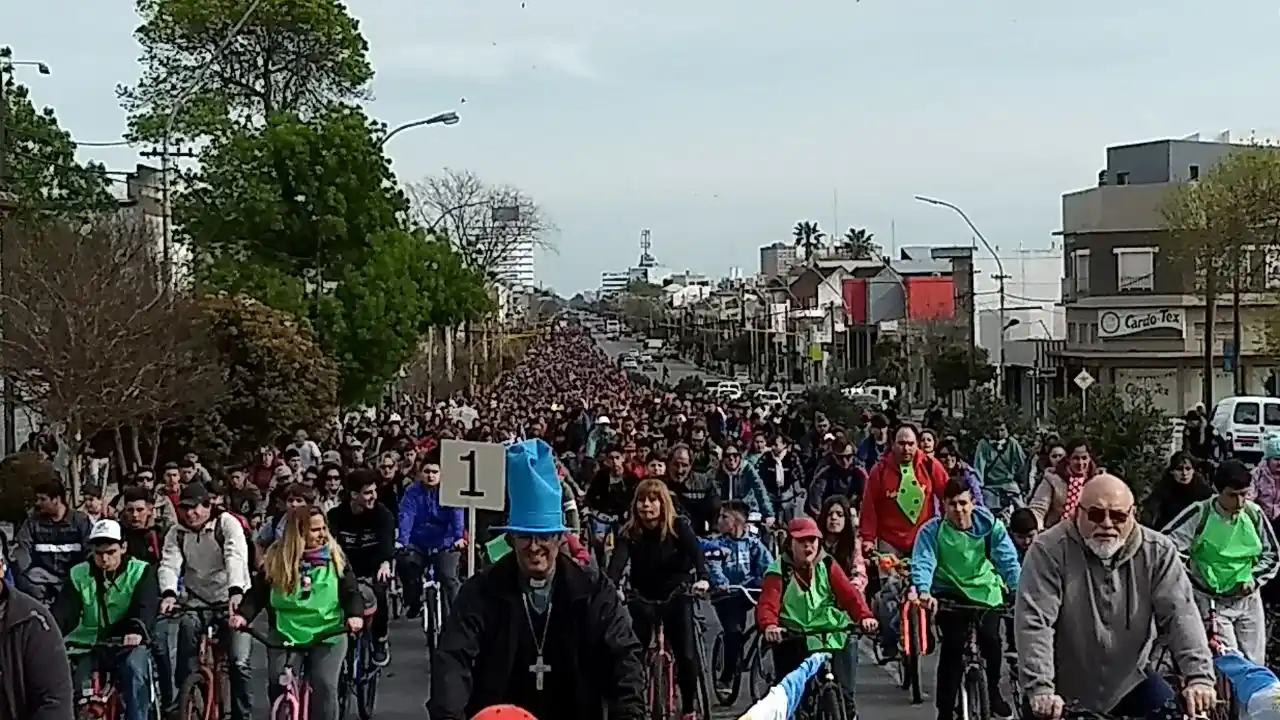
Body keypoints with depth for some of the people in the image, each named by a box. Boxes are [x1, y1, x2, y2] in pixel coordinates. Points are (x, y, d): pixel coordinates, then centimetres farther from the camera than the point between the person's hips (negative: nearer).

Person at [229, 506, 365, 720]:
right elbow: (258, 592, 0)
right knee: (277, 684, -10)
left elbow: (351, 591, -2)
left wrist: (355, 615, -22)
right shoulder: (276, 558, 0)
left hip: (327, 634, -1)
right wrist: (243, 614, -18)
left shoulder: (335, 556, 1)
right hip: (285, 632, 1)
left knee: (324, 684, -16)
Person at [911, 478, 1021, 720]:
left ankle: (993, 691, 12)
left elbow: (1008, 559, -11)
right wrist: (924, 591, -42)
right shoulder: (932, 531, -12)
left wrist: (1019, 589, -25)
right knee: (953, 646, -15)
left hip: (985, 590, 1)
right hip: (949, 594, -1)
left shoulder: (990, 526, -8)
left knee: (991, 641, -16)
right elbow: (923, 562, -23)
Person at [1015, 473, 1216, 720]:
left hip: (1130, 681, 2)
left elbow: (1181, 614, -16)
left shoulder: (1157, 552, -8)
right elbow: (1034, 621, -23)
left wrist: (1199, 676, -30)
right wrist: (1040, 689, -32)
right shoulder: (1049, 550, -17)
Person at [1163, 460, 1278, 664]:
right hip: (1211, 601, -4)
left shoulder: (1254, 514, -3)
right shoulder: (1200, 513, -15)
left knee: (1254, 664, 8)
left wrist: (1255, 579, -7)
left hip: (1248, 600, 4)